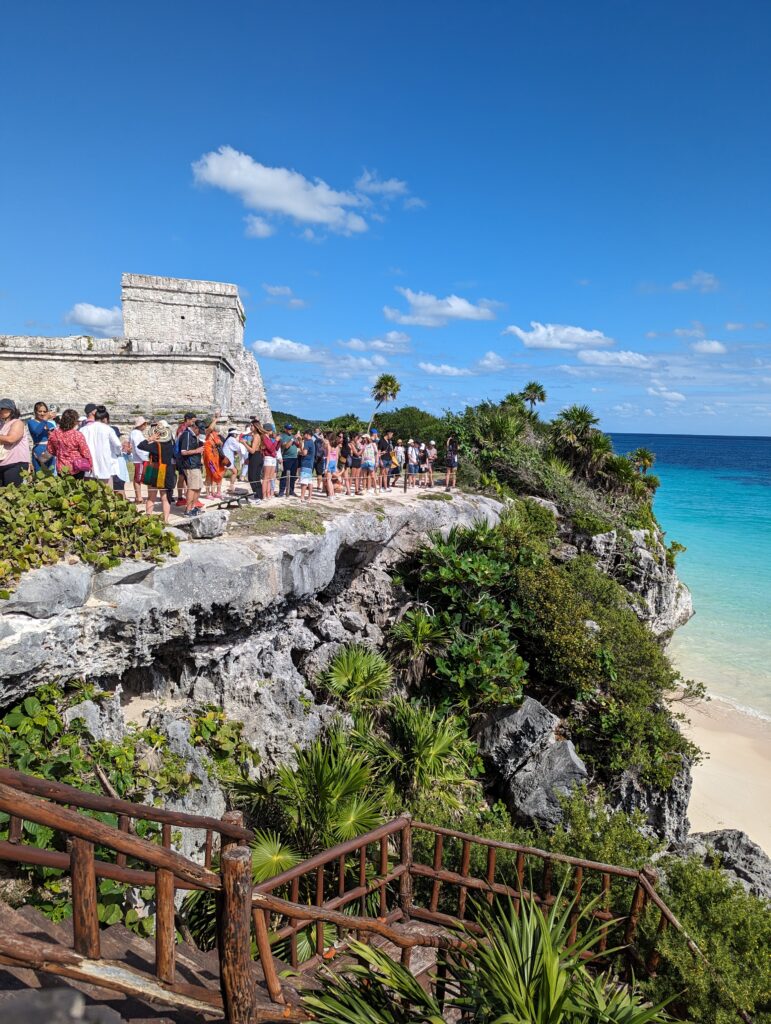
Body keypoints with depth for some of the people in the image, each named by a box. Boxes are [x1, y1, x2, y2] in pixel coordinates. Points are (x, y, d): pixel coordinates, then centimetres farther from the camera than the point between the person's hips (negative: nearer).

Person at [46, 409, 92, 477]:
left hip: (61, 469, 3)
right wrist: (90, 465, 4)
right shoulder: (78, 435, -18)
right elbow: (85, 452, -11)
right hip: (77, 470, -3)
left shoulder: (54, 434, -4)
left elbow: (51, 450, 8)